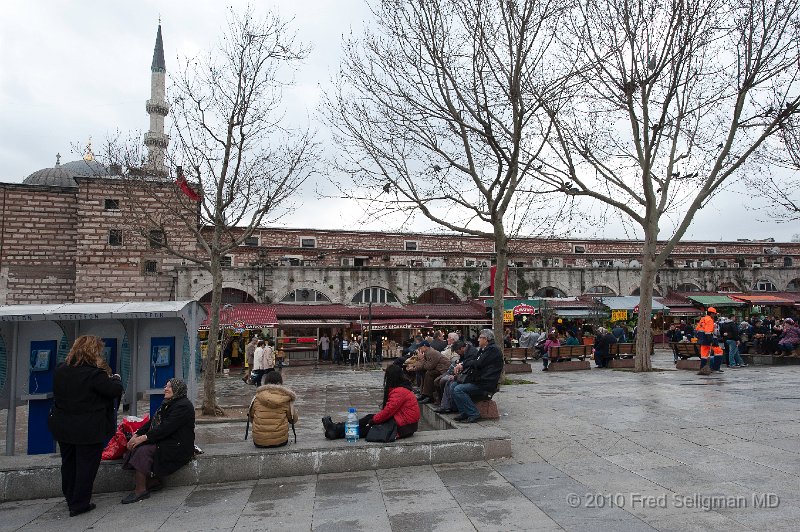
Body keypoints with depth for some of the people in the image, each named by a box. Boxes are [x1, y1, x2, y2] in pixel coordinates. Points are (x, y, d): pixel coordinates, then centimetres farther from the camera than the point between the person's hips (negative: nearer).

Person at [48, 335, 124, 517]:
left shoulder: (60, 369, 0)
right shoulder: (94, 373, -23)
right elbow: (116, 390, -19)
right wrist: (115, 379, 3)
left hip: (62, 426, 7)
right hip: (89, 430, -7)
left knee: (68, 464, 21)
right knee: (86, 466, 7)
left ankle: (70, 499, 37)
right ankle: (79, 505, 15)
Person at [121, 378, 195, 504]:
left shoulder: (183, 406, -15)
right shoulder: (168, 403, 17)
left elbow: (167, 427, -23)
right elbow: (152, 421, 13)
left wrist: (145, 437, -22)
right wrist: (137, 435, -1)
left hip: (177, 446, -9)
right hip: (163, 441, 9)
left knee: (143, 451, -23)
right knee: (135, 447, -8)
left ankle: (140, 490, -12)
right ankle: (153, 482, 1)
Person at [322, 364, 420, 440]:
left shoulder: (399, 392, -21)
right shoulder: (402, 388, 11)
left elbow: (388, 411, -23)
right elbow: (389, 408, 12)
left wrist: (373, 420, -11)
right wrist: (374, 418, 3)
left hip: (403, 427, -9)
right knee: (370, 417, 3)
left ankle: (337, 431, -2)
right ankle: (337, 429, 2)